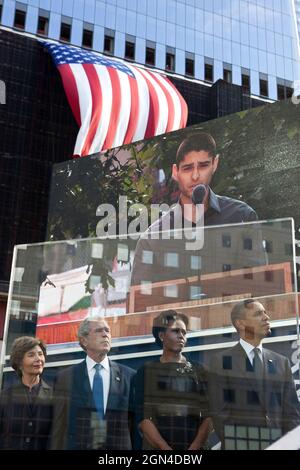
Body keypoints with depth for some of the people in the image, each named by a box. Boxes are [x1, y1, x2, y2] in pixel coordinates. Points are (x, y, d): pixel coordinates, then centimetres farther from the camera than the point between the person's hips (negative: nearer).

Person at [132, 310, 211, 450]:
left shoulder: (199, 372, 12)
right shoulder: (146, 371, 6)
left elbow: (208, 416, 4)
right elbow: (142, 418, -3)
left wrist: (195, 447, -11)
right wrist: (165, 448, -14)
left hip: (194, 446, 2)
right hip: (156, 447, -2)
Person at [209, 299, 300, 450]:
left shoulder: (282, 362, 7)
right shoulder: (221, 361, -3)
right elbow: (219, 411, -6)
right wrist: (231, 444, -13)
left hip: (278, 444, 3)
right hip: (239, 444, -3)